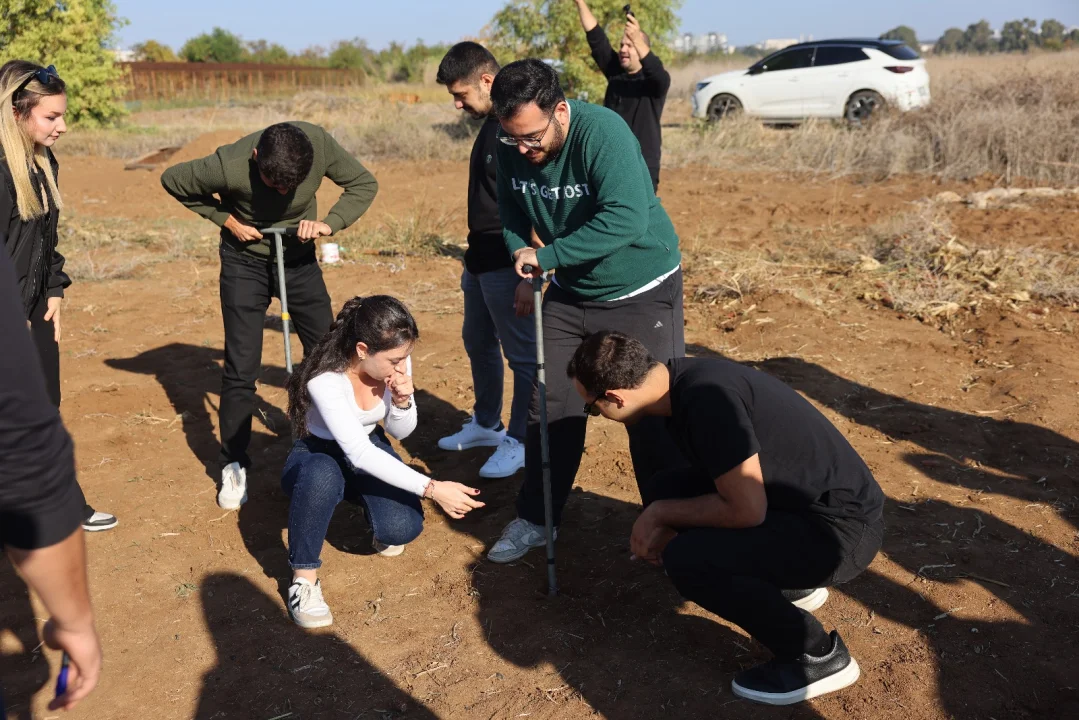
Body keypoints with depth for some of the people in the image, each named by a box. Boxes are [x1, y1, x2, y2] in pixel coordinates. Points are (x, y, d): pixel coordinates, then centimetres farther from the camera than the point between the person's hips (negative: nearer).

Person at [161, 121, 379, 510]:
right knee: (241, 370, -4)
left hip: (300, 258, 3)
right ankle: (234, 466, 13)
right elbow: (172, 179, -12)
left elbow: (364, 184, -10)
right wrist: (226, 219, -17)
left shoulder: (320, 144, -25)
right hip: (246, 262, -3)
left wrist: (329, 223, -26)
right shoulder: (228, 167, -30)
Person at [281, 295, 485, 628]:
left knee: (402, 527, -23)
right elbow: (358, 454, -39)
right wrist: (432, 489, -43)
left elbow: (400, 432, -4)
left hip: (370, 448, 4)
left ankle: (370, 509, 15)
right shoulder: (325, 379, -34)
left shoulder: (395, 361, -17)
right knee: (322, 476, -42)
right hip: (319, 456, -4)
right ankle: (304, 576, -20)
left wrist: (402, 401, -28)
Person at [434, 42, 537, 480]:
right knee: (478, 342, 21)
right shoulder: (490, 123, 11)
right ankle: (486, 425, 38)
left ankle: (520, 442, 15)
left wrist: (530, 276, -25)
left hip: (509, 265, -11)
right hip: (481, 258, 11)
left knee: (523, 355, 2)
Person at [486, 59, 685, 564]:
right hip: (568, 294, 6)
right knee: (550, 408, 7)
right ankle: (534, 518, 23)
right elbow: (511, 214, 9)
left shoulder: (602, 132, -28)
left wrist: (544, 256, -33)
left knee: (652, 416, 1)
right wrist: (520, 254, -11)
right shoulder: (511, 148, -8)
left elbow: (627, 218, -38)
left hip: (640, 294, -5)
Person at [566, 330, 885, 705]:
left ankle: (818, 656, -2)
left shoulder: (706, 398, -27)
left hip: (842, 528, -9)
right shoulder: (684, 377, 2)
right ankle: (791, 586, 20)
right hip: (800, 500, 9)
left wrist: (661, 514, -10)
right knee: (668, 490, 7)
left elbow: (747, 510, -25)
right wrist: (665, 524, 8)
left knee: (687, 559, -22)